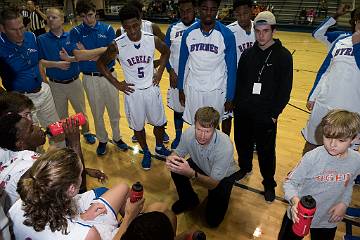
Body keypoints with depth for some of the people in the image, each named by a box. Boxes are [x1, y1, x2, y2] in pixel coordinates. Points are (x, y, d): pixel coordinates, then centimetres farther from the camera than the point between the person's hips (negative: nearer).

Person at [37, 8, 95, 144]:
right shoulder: (41, 39, -5)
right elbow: (40, 61, -9)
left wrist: (69, 58, -23)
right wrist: (57, 64, -21)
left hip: (74, 82, 0)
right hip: (55, 85, 0)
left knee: (81, 111, 16)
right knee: (61, 115, 15)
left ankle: (86, 132, 38)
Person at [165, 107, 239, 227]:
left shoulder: (225, 146, -39)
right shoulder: (189, 133, -28)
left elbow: (213, 183, -34)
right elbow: (178, 153, -9)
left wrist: (191, 174, -53)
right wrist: (171, 158, -35)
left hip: (223, 176, -3)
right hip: (200, 166, 4)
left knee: (213, 220, -9)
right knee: (176, 171, -23)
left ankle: (221, 196, 22)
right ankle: (189, 199, 6)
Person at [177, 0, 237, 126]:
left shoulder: (227, 35, -10)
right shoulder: (188, 33, -3)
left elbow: (231, 68, -5)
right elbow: (182, 63, 7)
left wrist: (230, 97, -4)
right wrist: (180, 88, 9)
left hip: (216, 90, -2)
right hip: (193, 89, 2)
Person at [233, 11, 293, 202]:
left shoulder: (283, 56, -6)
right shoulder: (248, 54, 5)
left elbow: (285, 88, -7)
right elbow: (239, 82, 9)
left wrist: (275, 113, -10)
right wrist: (237, 105, 4)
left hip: (266, 115, -4)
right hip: (243, 113, 4)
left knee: (266, 151, 4)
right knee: (242, 143, 17)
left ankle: (269, 184, 26)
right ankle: (244, 168, 45)